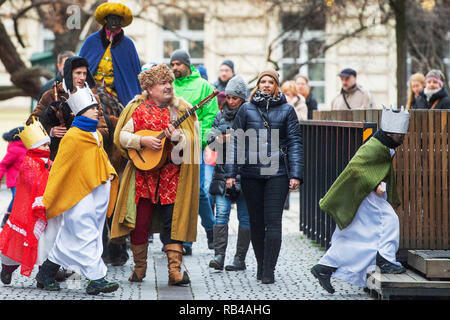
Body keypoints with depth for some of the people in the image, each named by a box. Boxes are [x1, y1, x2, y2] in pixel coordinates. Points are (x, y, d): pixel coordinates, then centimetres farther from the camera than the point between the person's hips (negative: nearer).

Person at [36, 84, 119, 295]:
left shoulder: (95, 135, 14)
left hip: (96, 194, 8)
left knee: (70, 239, 13)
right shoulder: (72, 138, -10)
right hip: (78, 197, -8)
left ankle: (46, 273, 23)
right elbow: (58, 168, -8)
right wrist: (47, 200, -7)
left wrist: (109, 173, 12)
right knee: (86, 238, -9)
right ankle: (96, 279, -11)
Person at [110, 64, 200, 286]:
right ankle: (139, 269, 17)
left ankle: (175, 271, -8)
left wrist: (177, 138, -19)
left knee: (173, 223, -6)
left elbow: (192, 140, 2)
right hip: (143, 174, 0)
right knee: (140, 223, 2)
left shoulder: (181, 110, 8)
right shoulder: (138, 108, 5)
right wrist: (143, 141, -17)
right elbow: (122, 136, -1)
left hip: (172, 174, 0)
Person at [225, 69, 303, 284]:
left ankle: (269, 271, -6)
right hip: (251, 173, 2)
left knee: (273, 221, -8)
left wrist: (295, 174, -5)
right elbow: (235, 141, 8)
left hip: (277, 173, -2)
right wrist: (230, 173, 1)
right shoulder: (246, 109, 8)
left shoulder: (286, 110, 7)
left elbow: (294, 142, 4)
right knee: (256, 222, 8)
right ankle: (261, 266, 21)